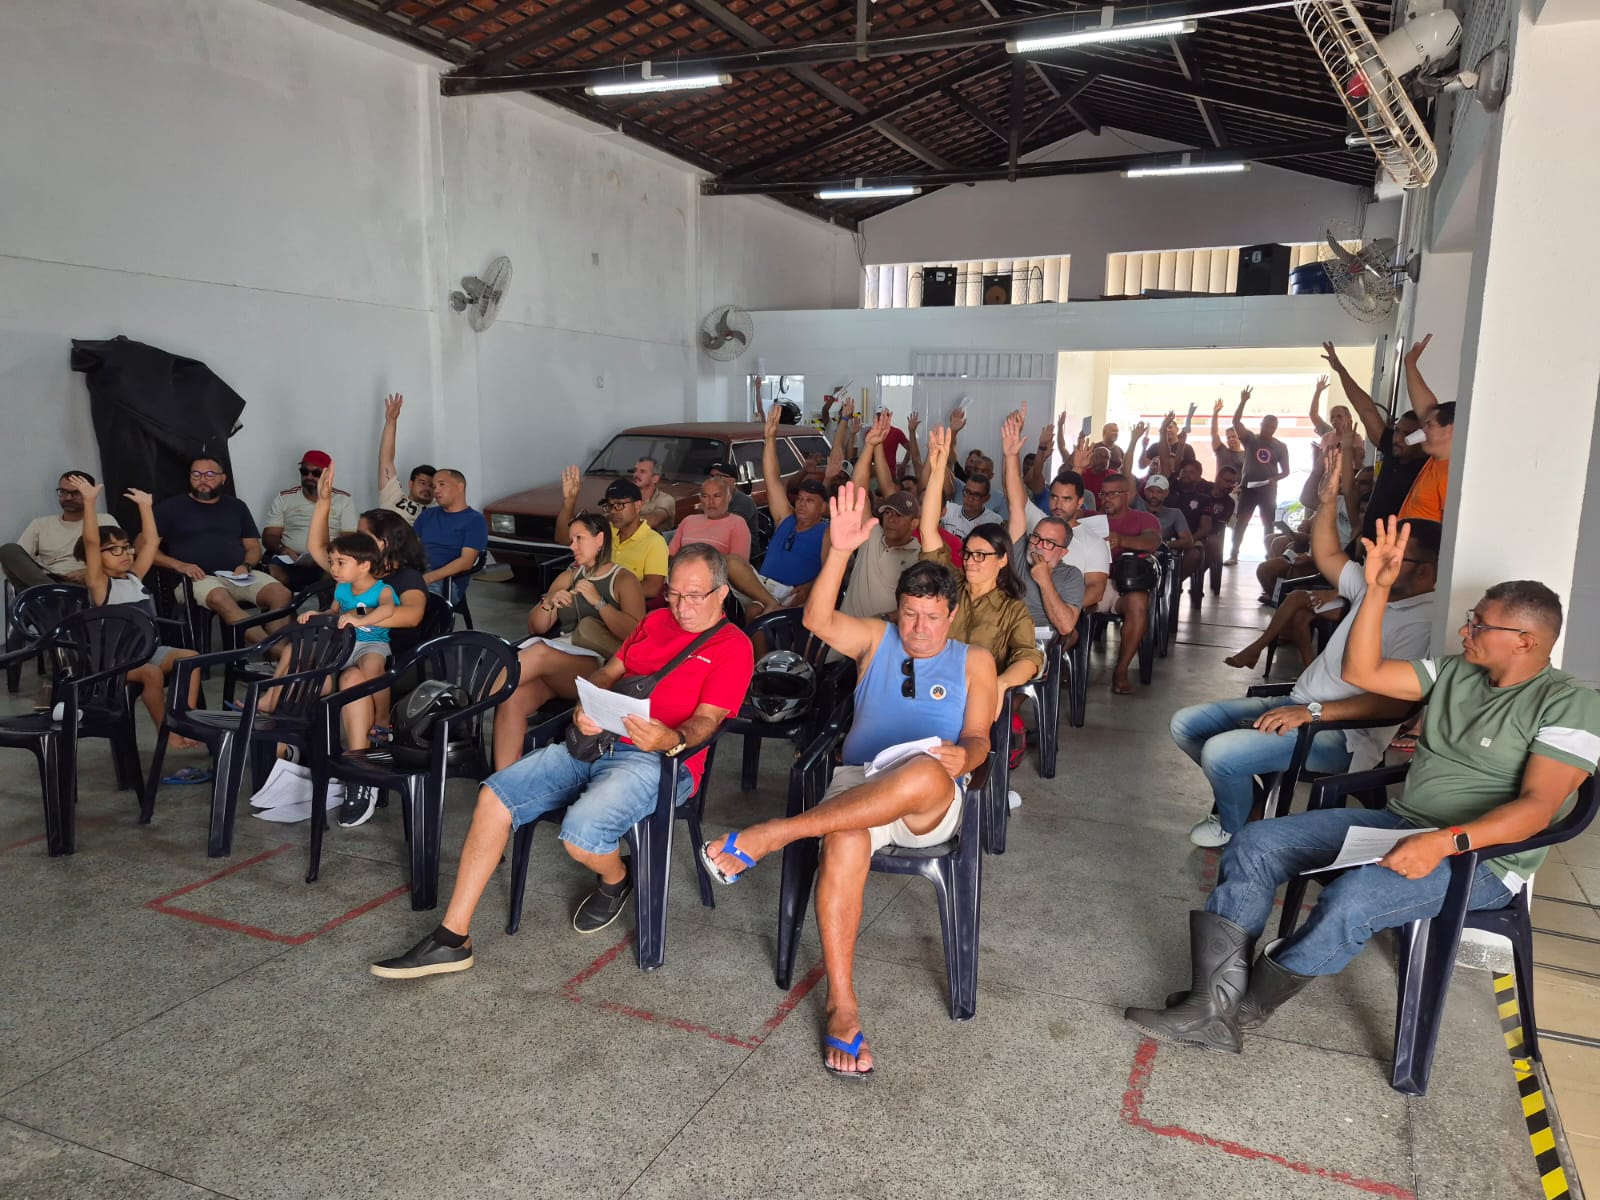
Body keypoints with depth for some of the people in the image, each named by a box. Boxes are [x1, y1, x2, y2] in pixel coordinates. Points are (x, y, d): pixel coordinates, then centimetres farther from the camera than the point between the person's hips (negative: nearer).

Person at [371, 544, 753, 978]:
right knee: (494, 795, -8)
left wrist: (671, 740, -34)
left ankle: (616, 880, 7)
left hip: (658, 760, -7)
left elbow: (706, 721, -12)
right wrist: (586, 707, -2)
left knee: (581, 834, -31)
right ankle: (452, 939, -3)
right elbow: (608, 673, 20)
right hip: (596, 742, 7)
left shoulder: (733, 647, -2)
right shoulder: (656, 621, 19)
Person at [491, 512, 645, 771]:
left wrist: (598, 601, -11)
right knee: (511, 699, -28)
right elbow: (536, 628, 22)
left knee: (540, 653, -36)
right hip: (557, 664, 5)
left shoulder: (624, 580, 7)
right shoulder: (568, 577, 25)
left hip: (600, 668, -4)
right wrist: (548, 603, 2)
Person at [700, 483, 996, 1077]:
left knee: (926, 774, -41)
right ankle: (842, 1004, -27)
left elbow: (977, 742, 8)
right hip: (857, 784, 1)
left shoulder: (974, 661, 16)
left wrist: (961, 756, -18)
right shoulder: (875, 639, 17)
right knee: (844, 843, -37)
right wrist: (840, 551, -17)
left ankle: (774, 834, -37)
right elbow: (818, 619, -3)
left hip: (932, 804, -1)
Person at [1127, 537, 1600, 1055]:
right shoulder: (1455, 672, 12)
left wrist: (1447, 841, -33)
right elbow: (1361, 672, 10)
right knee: (1255, 845, -10)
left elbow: (1539, 805, -20)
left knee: (1350, 901, -36)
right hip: (1398, 824, 8)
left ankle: (1241, 1009, -13)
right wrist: (1378, 588, 2)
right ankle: (1214, 1007, -19)